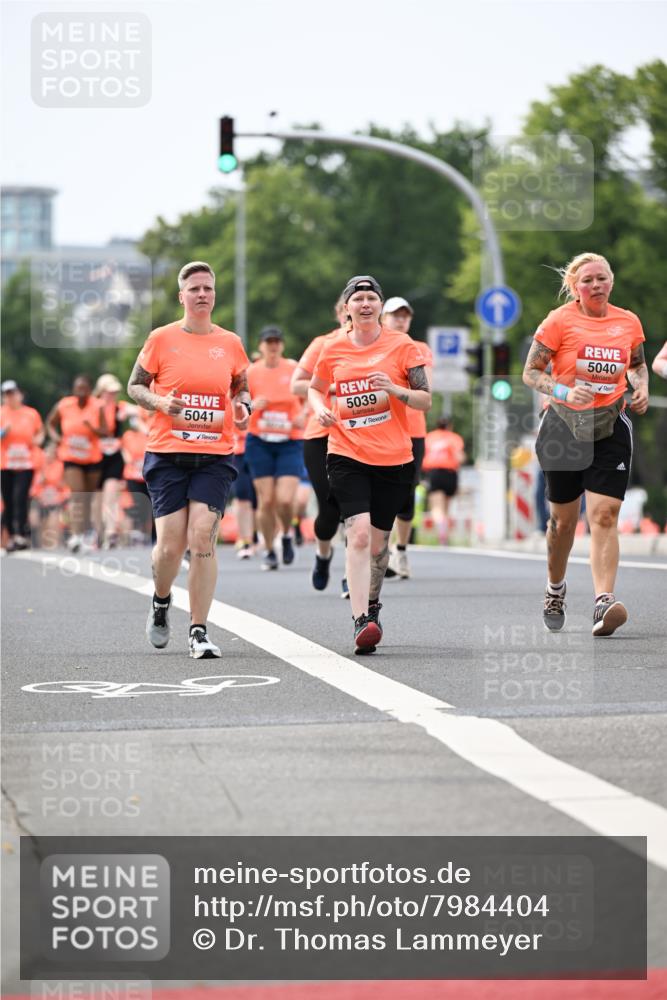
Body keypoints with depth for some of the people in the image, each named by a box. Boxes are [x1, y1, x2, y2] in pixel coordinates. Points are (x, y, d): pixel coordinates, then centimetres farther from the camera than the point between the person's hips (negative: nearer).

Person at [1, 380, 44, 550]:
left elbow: (40, 431, 19)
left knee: (20, 497, -16)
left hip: (26, 465, -1)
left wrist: (37, 440, -1)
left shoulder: (31, 413, 4)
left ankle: (22, 535, -15)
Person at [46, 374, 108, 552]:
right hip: (71, 458, -2)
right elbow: (50, 422, 12)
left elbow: (105, 432, -10)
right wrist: (54, 436, -8)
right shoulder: (63, 406, -5)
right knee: (76, 494, -18)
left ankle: (85, 534, 25)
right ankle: (75, 535, -27)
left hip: (93, 457, 2)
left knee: (88, 497, 10)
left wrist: (93, 428, -30)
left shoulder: (97, 407, -7)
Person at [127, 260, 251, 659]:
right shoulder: (161, 339, 1)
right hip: (167, 454, -1)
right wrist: (159, 402, -11)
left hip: (216, 456, 1)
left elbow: (242, 387, 22)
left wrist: (244, 407, 0)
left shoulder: (230, 343, 7)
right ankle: (161, 602, 29)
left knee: (203, 539, -11)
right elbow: (135, 386, 9)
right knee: (170, 546, -5)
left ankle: (199, 631, -4)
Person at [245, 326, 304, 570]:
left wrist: (305, 416, -5)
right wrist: (252, 406, -13)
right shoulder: (251, 373, 2)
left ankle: (287, 535, 18)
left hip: (290, 442, -1)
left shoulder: (294, 370, 1)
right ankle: (269, 551, 14)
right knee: (266, 500, -3)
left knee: (285, 499, -14)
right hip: (259, 442, 1)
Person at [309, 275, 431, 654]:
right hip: (347, 455, 0)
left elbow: (426, 400, 0)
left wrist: (394, 389, -18)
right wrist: (321, 408, -1)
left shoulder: (402, 345, 0)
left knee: (378, 542, 9)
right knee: (359, 533, -19)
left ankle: (372, 605, 37)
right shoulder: (333, 349, 5)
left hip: (394, 459, 1)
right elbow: (315, 388, 21)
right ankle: (362, 622, -24)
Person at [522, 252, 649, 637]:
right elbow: (531, 372, -5)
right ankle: (555, 589, 34)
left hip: (612, 427, 1)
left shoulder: (629, 322, 4)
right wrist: (564, 392, -21)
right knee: (563, 518, 10)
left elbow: (637, 363, 22)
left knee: (605, 515, -13)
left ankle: (604, 601, -21)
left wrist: (641, 387, 1)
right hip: (565, 427, -1)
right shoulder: (559, 321, -6)